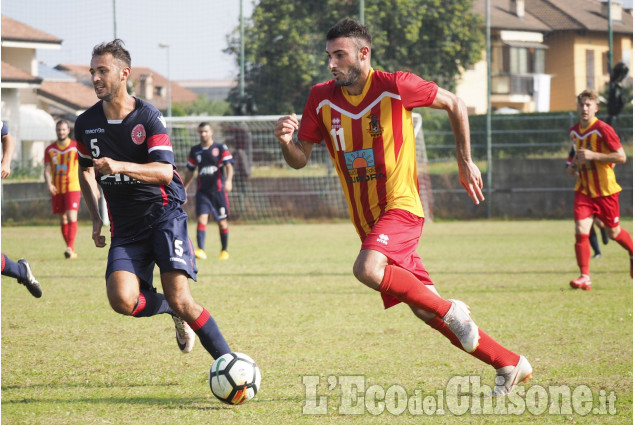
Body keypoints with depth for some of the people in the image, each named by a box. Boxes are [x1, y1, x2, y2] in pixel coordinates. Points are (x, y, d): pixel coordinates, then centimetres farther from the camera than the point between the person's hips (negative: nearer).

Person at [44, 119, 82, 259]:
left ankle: (70, 248, -22)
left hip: (73, 188, -4)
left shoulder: (76, 147, -1)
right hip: (57, 189, 4)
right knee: (63, 220, 7)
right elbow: (47, 170, 3)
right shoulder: (50, 150, 7)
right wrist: (49, 184, -16)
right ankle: (71, 251, 15)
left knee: (72, 217, -17)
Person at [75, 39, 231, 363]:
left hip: (163, 213, -4)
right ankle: (174, 312, 12)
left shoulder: (148, 117, -8)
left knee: (180, 299, -17)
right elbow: (85, 169, 23)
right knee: (122, 299, -20)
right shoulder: (86, 124, 6)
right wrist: (96, 218, 15)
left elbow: (164, 171, -17)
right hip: (125, 225, 4)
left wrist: (121, 166, -33)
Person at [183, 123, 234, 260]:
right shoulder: (195, 151, 11)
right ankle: (201, 250, -24)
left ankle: (224, 250, 21)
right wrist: (184, 190, 17)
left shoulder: (221, 148, 1)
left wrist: (228, 180, -27)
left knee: (222, 222, 4)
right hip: (202, 191, 2)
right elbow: (190, 171, 19)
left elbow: (229, 165, -9)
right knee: (201, 219, -15)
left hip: (218, 190, -2)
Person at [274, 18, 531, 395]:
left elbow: (455, 104, 4)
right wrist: (286, 141, -14)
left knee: (367, 269, -32)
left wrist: (466, 162, 6)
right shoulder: (322, 99, 3)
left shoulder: (396, 87, -10)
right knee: (425, 310, 3)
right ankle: (509, 364, 13)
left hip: (401, 206, -6)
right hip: (367, 219, 6)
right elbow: (301, 159, 8)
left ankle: (451, 310, -13)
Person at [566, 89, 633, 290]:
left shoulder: (603, 130, -14)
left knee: (613, 232, 11)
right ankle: (585, 277, -12)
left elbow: (621, 157, -16)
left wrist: (593, 155, -23)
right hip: (583, 189, 4)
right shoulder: (574, 132, 7)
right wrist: (573, 165, 6)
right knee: (581, 231, -13)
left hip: (606, 190, -4)